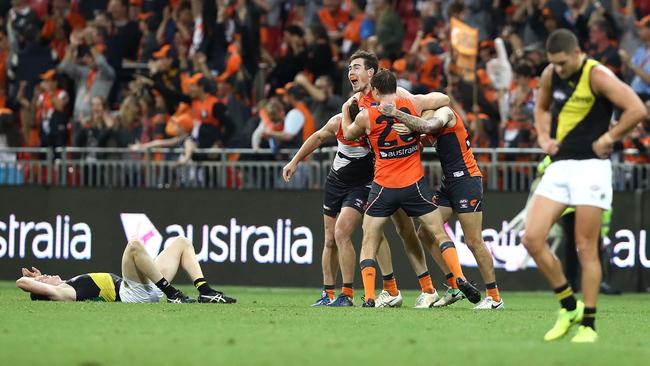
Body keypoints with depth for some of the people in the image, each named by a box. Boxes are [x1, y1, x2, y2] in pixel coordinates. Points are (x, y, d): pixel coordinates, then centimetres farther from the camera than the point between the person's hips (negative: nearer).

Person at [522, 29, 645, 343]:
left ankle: (588, 325, 4)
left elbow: (637, 109, -20)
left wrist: (608, 139, -13)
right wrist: (544, 137, 11)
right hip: (558, 166, 6)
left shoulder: (597, 76, -12)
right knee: (532, 238, -5)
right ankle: (569, 307, 9)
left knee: (586, 248, -5)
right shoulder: (550, 75, 8)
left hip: (590, 166, -6)